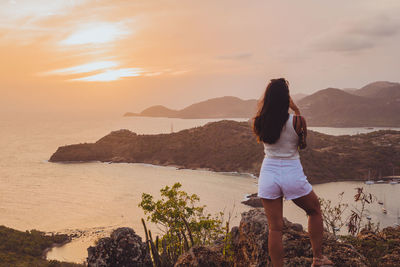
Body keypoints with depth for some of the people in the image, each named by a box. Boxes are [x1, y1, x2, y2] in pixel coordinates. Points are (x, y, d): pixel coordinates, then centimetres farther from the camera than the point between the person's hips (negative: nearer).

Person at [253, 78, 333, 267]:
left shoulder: (259, 122, -6)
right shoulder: (297, 121, -13)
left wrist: (268, 96, 25)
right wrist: (297, 111, 9)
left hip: (268, 175, 2)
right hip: (292, 175, -2)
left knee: (274, 227, 7)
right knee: (315, 211, 24)